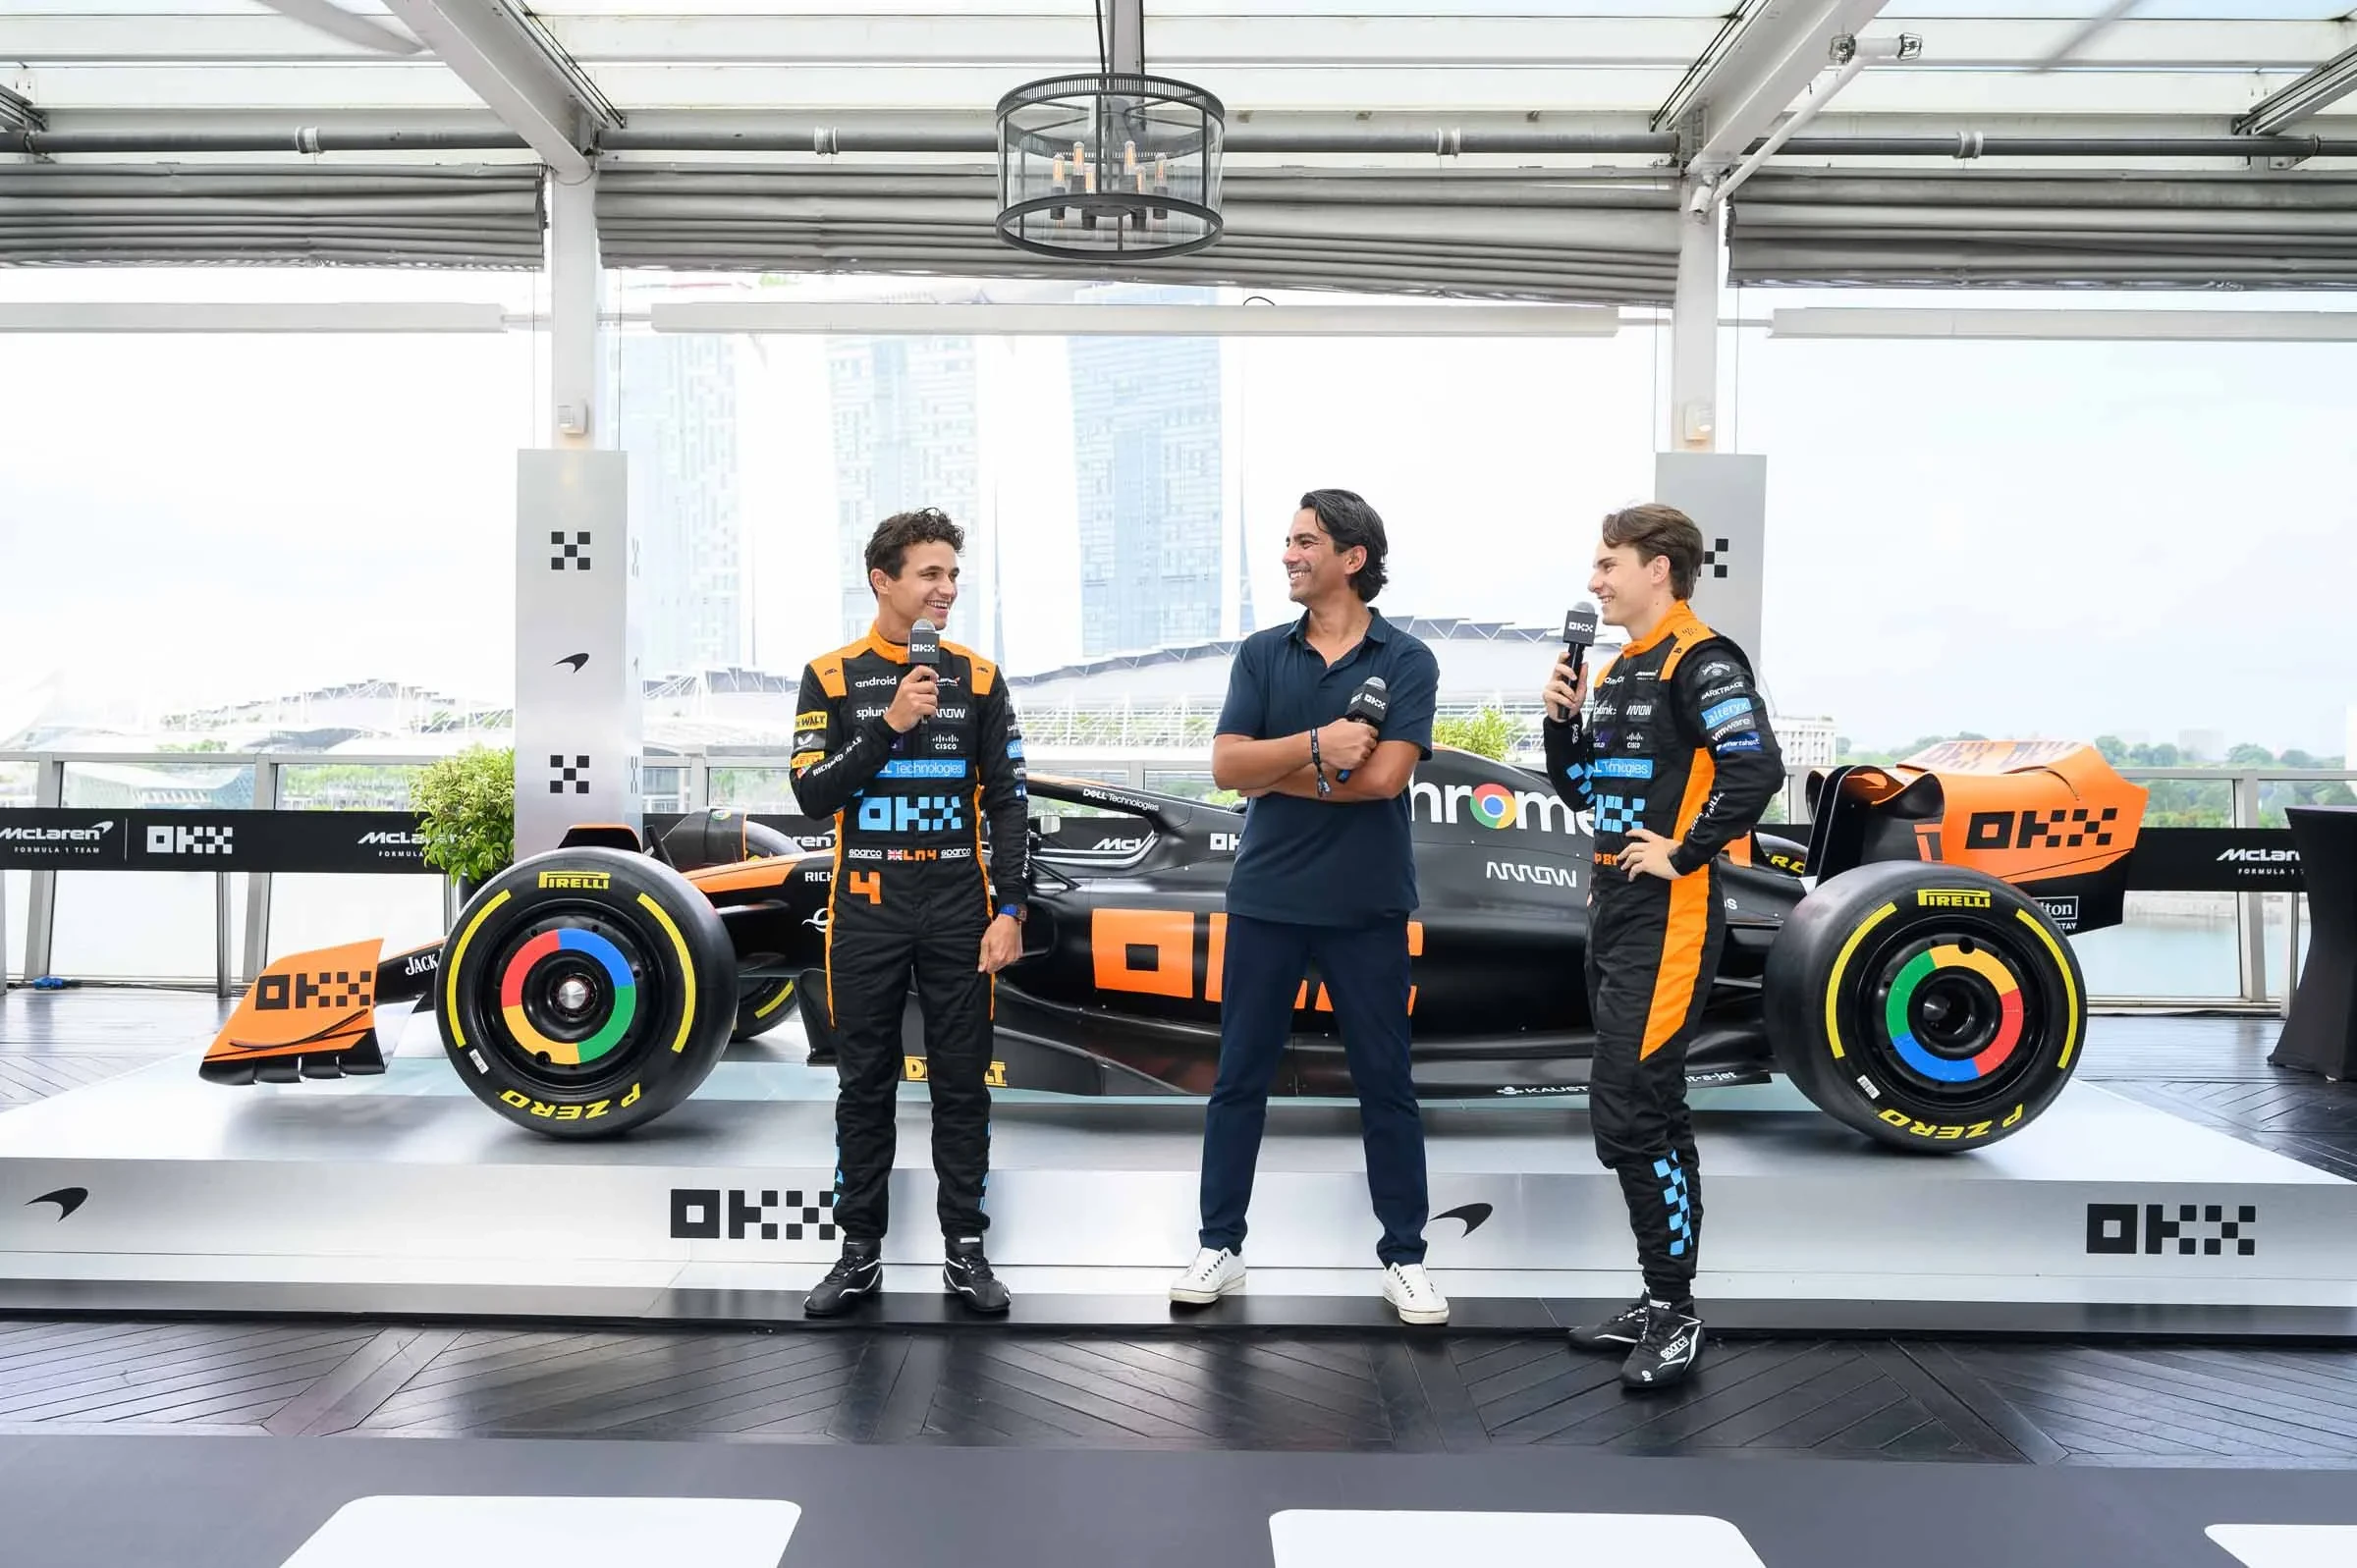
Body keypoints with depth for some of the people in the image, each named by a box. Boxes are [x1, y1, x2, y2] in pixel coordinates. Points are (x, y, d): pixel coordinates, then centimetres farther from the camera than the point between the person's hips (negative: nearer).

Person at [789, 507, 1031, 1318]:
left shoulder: (979, 678, 3)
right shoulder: (831, 677, 1)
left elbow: (1009, 802, 2)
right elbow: (811, 795, -6)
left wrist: (1011, 909, -6)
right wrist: (888, 725, -17)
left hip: (961, 906, 1)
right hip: (868, 909, 0)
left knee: (961, 1082, 6)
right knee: (865, 1084, 7)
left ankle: (965, 1248, 16)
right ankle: (860, 1251, 18)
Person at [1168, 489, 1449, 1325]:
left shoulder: (1406, 659, -5)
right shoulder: (1260, 653, 4)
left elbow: (1383, 776, -18)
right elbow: (1226, 765, -7)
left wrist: (1274, 771, -9)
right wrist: (1315, 745, -22)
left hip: (1366, 906, -2)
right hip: (1265, 899, 3)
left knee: (1384, 1083, 6)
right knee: (1240, 1077, 8)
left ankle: (1404, 1257, 19)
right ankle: (1220, 1245, 21)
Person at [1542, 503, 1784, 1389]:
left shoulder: (1699, 661, -12)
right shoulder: (1618, 671, 16)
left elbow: (1757, 769, -25)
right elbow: (1580, 791, 20)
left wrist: (1684, 856, -19)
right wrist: (1561, 717, 4)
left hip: (1667, 918, -10)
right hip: (1614, 913, 10)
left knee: (1628, 1117, -10)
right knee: (1649, 1114, 14)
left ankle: (1675, 1316, 2)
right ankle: (1660, 1304, 24)